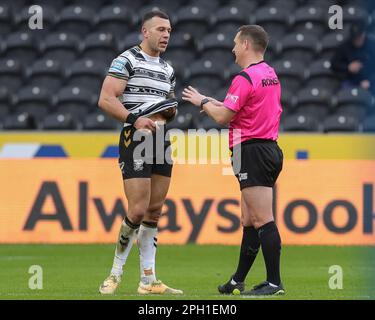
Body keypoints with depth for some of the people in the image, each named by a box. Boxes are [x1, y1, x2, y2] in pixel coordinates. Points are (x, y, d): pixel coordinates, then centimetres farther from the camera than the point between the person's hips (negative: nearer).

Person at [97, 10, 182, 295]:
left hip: (162, 142, 7)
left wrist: (170, 110, 6)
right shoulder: (127, 61, -5)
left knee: (154, 211, 5)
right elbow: (106, 100, -13)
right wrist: (135, 119, -24)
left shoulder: (168, 69, 18)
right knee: (138, 210, -13)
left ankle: (148, 280, 8)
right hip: (135, 142, -7)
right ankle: (116, 272, 2)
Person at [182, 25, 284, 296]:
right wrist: (215, 103, 20)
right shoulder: (271, 75, 15)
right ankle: (238, 282, 18)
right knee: (249, 221, 13)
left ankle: (274, 283, -12)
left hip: (252, 150, -10)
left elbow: (223, 117, -13)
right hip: (270, 149, 10)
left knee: (263, 220, -10)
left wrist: (202, 102, 4)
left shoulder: (246, 78, -14)